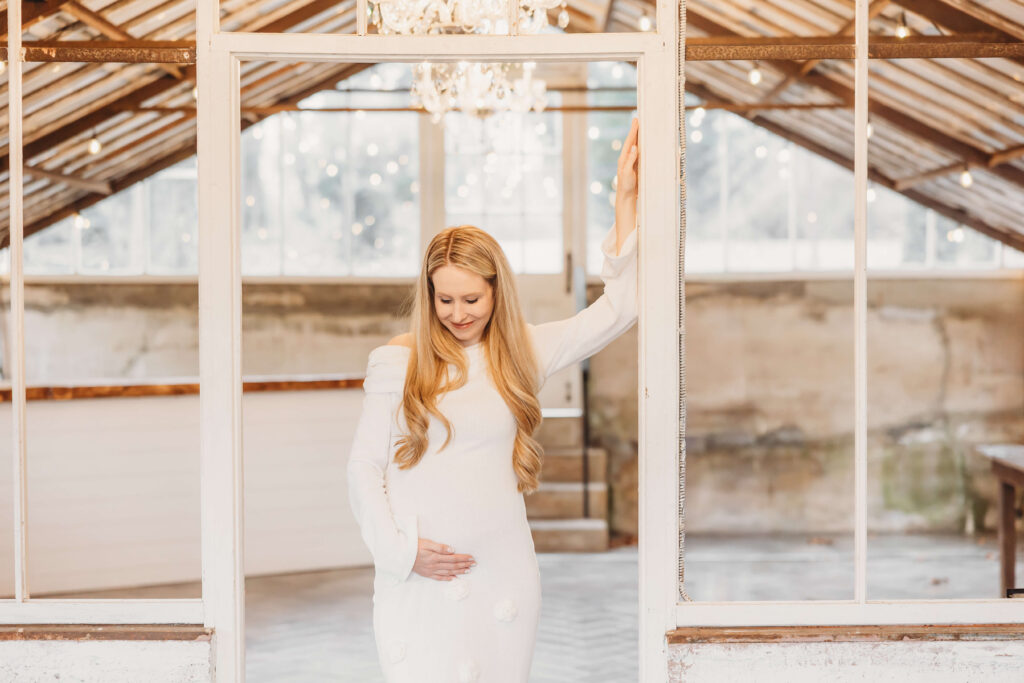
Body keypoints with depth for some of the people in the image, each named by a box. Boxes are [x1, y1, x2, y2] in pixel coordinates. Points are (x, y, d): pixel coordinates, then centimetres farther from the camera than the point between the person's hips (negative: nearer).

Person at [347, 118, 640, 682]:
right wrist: (400, 548, -6)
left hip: (501, 576, 2)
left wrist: (626, 197, 2)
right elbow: (363, 466, 4)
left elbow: (617, 309, 6)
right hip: (417, 579, -2)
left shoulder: (521, 354, 7)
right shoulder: (396, 362, 1)